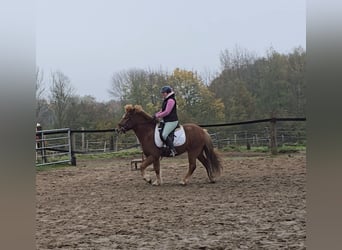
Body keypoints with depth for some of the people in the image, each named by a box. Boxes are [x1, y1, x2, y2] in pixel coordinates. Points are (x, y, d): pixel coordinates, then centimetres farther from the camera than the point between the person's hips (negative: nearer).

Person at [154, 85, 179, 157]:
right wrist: (156, 114, 8)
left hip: (171, 121, -11)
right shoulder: (166, 101, 18)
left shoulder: (171, 100, -15)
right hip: (167, 121, 11)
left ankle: (173, 150, -22)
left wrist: (157, 116, -14)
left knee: (164, 134, -23)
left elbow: (166, 112, -20)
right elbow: (162, 111, 24)